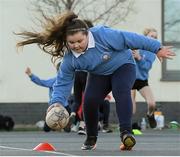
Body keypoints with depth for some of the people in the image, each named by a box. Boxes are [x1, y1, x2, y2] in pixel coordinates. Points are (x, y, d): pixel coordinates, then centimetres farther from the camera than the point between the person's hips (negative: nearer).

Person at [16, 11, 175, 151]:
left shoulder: (103, 35, -35)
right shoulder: (69, 58, -24)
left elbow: (131, 38, -28)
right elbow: (63, 83, -15)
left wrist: (156, 48, -22)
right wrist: (57, 102, -34)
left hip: (123, 66, -3)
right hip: (99, 74, 3)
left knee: (121, 92, -31)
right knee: (89, 100, -17)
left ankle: (126, 132, -42)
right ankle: (91, 139, 6)